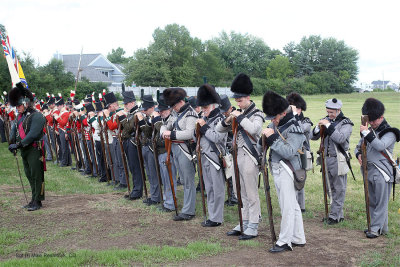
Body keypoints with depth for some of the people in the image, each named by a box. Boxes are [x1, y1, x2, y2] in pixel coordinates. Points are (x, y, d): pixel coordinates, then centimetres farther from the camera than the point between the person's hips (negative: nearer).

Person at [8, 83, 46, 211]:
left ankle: (37, 202, 4)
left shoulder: (36, 116, -14)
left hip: (34, 150, -9)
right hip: (24, 150, 9)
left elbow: (33, 134, -22)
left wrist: (19, 144, -24)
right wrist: (12, 143, -10)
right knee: (29, 175, 14)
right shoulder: (21, 116, 14)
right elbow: (14, 129, 8)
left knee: (36, 175, -2)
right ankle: (34, 199, 25)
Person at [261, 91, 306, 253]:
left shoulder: (294, 128, -16)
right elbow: (265, 144, 20)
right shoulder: (276, 124, 9)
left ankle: (284, 242, 3)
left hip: (286, 171, -9)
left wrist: (273, 138, -25)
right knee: (293, 206, 16)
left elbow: (289, 152, -25)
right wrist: (265, 135, 0)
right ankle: (298, 239, 26)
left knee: (287, 207, -3)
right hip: (277, 170, 9)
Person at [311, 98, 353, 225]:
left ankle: (335, 215, 3)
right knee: (333, 188, 12)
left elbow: (340, 138, -24)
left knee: (339, 190, -1)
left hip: (339, 160, -6)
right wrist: (318, 128, -11)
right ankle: (339, 214, 22)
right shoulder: (326, 120, 9)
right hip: (327, 158, 6)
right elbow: (313, 137, 8)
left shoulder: (346, 123, -6)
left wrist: (329, 126, -23)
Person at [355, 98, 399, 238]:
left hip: (382, 173, -8)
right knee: (372, 202, 13)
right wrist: (359, 154, -2)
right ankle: (382, 227, 24)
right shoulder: (370, 131, 14)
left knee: (381, 203, -4)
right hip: (369, 172, 8)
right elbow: (358, 146, 20)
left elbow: (380, 146, -24)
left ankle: (376, 228, -1)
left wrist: (366, 133, -26)